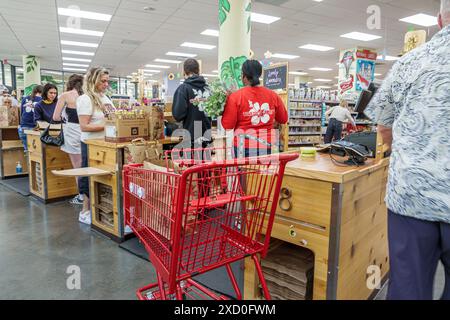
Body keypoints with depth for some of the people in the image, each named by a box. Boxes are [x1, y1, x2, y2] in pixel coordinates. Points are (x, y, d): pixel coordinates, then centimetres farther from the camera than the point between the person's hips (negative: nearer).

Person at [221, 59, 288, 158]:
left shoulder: (235, 96, -8)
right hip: (268, 147, 3)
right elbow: (283, 119, 13)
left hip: (244, 147, -2)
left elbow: (227, 125, -6)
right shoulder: (272, 95, 2)